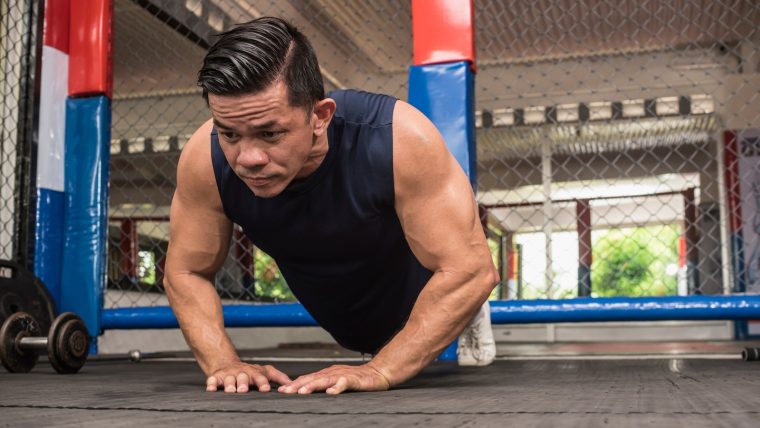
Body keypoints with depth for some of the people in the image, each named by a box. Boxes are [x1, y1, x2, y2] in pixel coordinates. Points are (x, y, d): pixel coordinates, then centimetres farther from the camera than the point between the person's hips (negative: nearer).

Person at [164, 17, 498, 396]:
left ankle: (470, 313, 57)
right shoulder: (204, 159, -34)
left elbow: (471, 268, -39)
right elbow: (185, 272, -18)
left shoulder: (401, 139, -44)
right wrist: (222, 363, -32)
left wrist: (381, 371, -44)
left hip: (412, 301, -2)